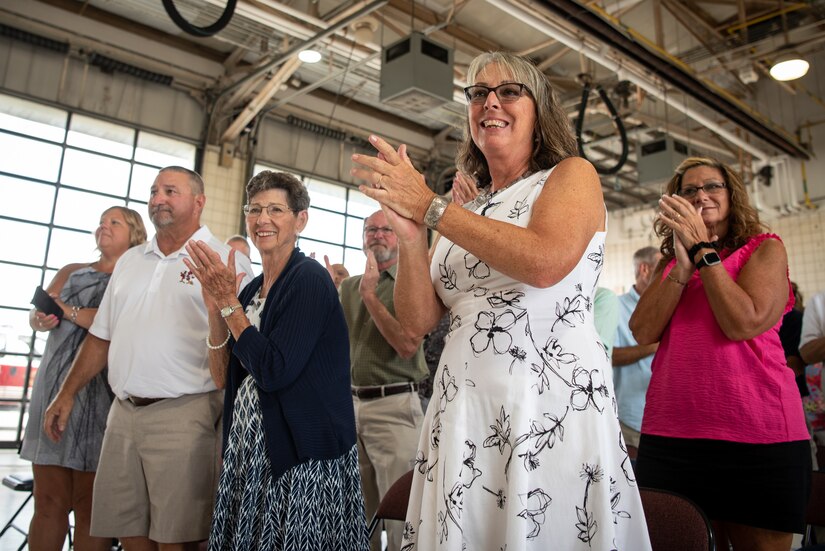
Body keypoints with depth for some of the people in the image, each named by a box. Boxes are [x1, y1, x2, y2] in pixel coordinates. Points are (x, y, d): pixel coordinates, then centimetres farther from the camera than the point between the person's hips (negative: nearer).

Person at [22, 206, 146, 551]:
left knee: (91, 504, 0)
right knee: (48, 501, 6)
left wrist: (68, 310, -8)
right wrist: (42, 318, -11)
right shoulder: (71, 272, 20)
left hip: (100, 394, -5)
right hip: (53, 389, 5)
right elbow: (35, 316, 11)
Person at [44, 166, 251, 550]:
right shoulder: (130, 260, 16)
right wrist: (67, 393, 17)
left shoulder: (221, 259, -4)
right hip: (123, 413, 7)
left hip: (183, 413, -6)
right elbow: (102, 335, 20)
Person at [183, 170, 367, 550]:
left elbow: (274, 372, -21)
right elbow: (223, 378, 7)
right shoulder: (253, 289, 9)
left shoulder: (309, 278, -13)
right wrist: (215, 306, -5)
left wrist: (229, 302, -15)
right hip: (247, 454, 7)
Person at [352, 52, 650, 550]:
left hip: (554, 405, -4)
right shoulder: (466, 214, 16)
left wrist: (430, 207, -12)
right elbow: (419, 321, 8)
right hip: (461, 414, 5)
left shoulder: (572, 175, 4)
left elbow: (545, 262, -18)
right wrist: (410, 234, -8)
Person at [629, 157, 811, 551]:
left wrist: (705, 250, -11)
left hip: (755, 438, -3)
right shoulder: (670, 262, 13)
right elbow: (643, 332, -2)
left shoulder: (765, 249, 2)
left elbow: (744, 323, -15)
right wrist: (683, 267, -11)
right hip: (668, 435, 4)